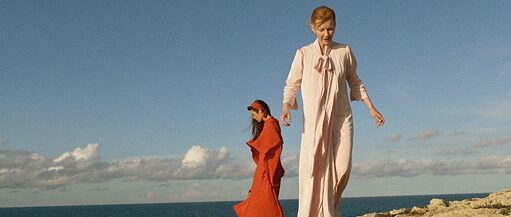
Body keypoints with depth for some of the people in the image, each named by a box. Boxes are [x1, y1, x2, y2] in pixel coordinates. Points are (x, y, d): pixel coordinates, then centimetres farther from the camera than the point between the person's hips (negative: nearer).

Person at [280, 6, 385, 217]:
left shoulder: (345, 51, 8)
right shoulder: (303, 54, 3)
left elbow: (355, 82, 18)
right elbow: (291, 84, 4)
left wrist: (371, 108, 15)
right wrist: (286, 106, -14)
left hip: (341, 118, 2)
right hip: (314, 120, -1)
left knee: (342, 166, -8)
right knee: (313, 167, -9)